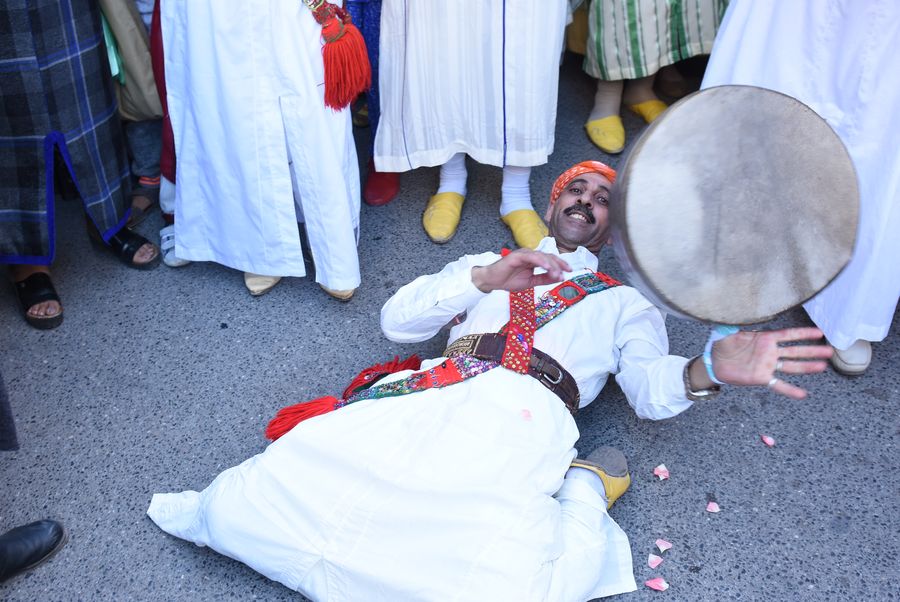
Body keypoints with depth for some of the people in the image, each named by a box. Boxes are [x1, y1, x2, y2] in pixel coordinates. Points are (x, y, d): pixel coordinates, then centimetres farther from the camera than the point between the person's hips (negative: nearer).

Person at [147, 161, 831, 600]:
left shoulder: (625, 301, 29)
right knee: (243, 507, -19)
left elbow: (651, 388, 12)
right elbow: (396, 319, 21)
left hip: (523, 422, -1)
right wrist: (485, 279, 6)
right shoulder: (485, 265, 34)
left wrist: (709, 368, -11)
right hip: (427, 401, 1)